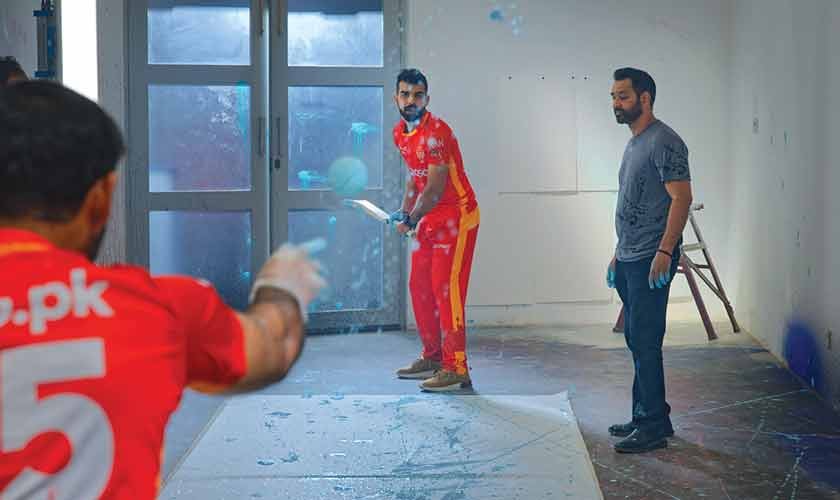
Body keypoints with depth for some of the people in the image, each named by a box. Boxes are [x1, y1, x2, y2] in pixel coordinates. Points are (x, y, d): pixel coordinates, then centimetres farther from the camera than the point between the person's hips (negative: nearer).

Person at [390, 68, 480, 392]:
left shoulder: (436, 132, -21)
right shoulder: (400, 133, 7)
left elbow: (435, 189, -23)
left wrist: (410, 221, -15)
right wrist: (405, 210, 8)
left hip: (456, 217, -9)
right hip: (429, 220, 9)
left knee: (446, 290, -13)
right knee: (419, 287, 12)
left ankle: (456, 370, -10)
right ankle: (432, 357, 25)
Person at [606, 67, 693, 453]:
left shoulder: (664, 142, -12)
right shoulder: (634, 144, 18)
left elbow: (681, 198, -19)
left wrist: (664, 252, -24)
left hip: (651, 260, -10)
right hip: (630, 260, 10)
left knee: (645, 342, -8)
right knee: (637, 341, 14)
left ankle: (654, 427, -3)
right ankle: (645, 416, 23)